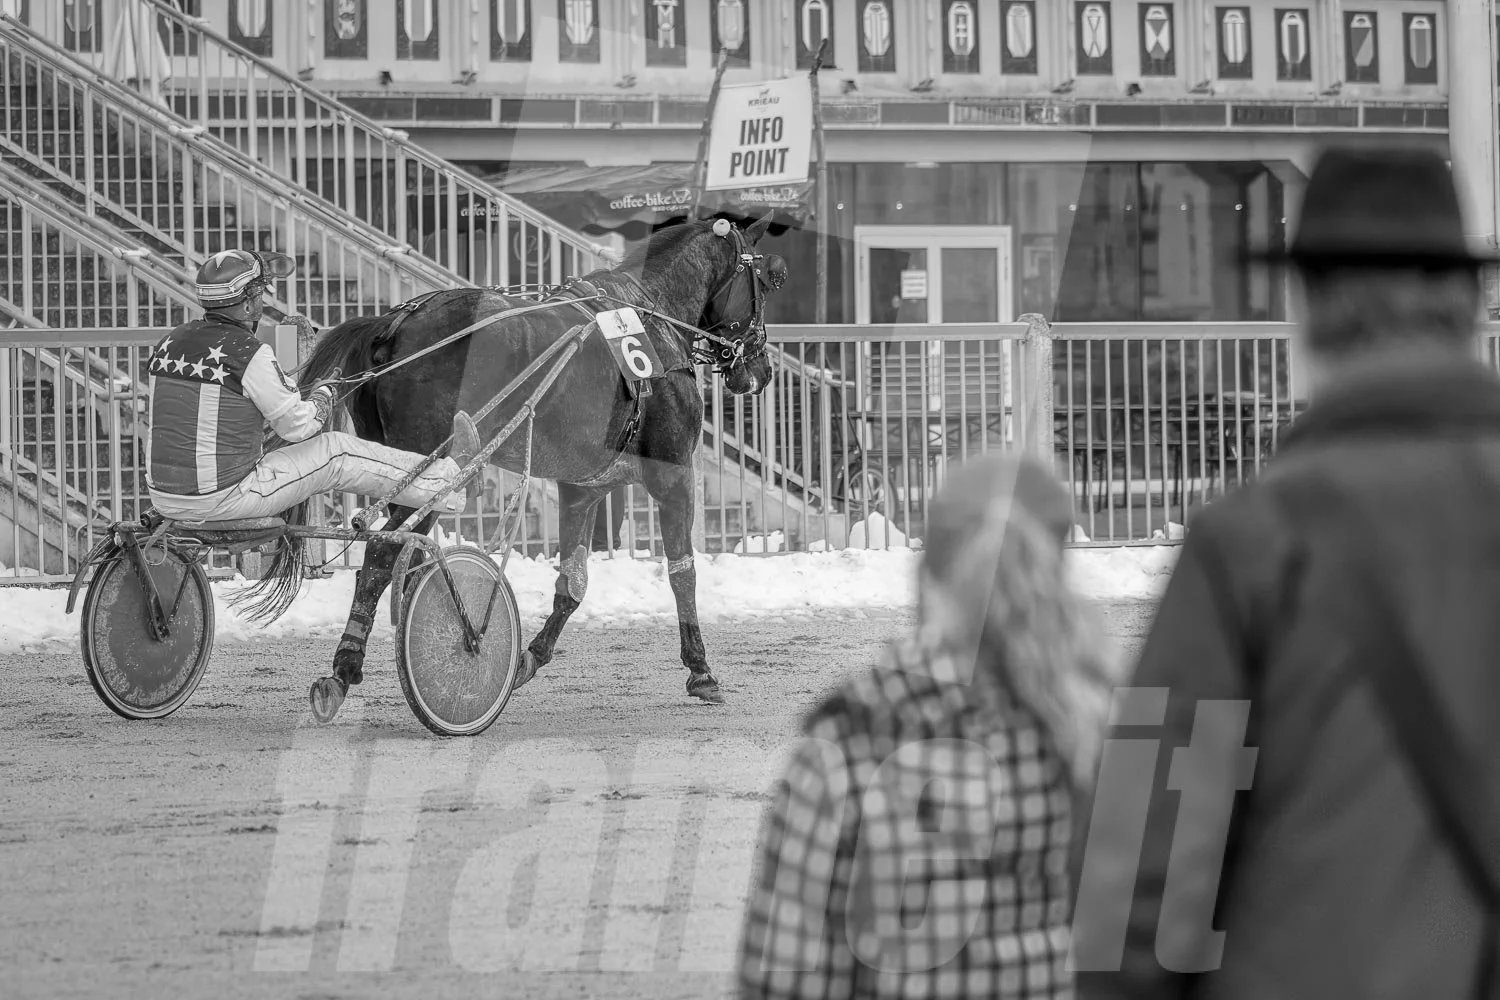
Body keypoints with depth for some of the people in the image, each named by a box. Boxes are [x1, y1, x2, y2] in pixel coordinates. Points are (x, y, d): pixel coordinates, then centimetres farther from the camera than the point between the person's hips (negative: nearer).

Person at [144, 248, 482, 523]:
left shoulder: (172, 342, 5)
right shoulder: (248, 353, -17)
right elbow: (298, 426, -11)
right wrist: (323, 395, 12)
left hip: (165, 500, 7)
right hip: (223, 499, -7)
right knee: (337, 452, 6)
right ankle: (443, 482, 20)